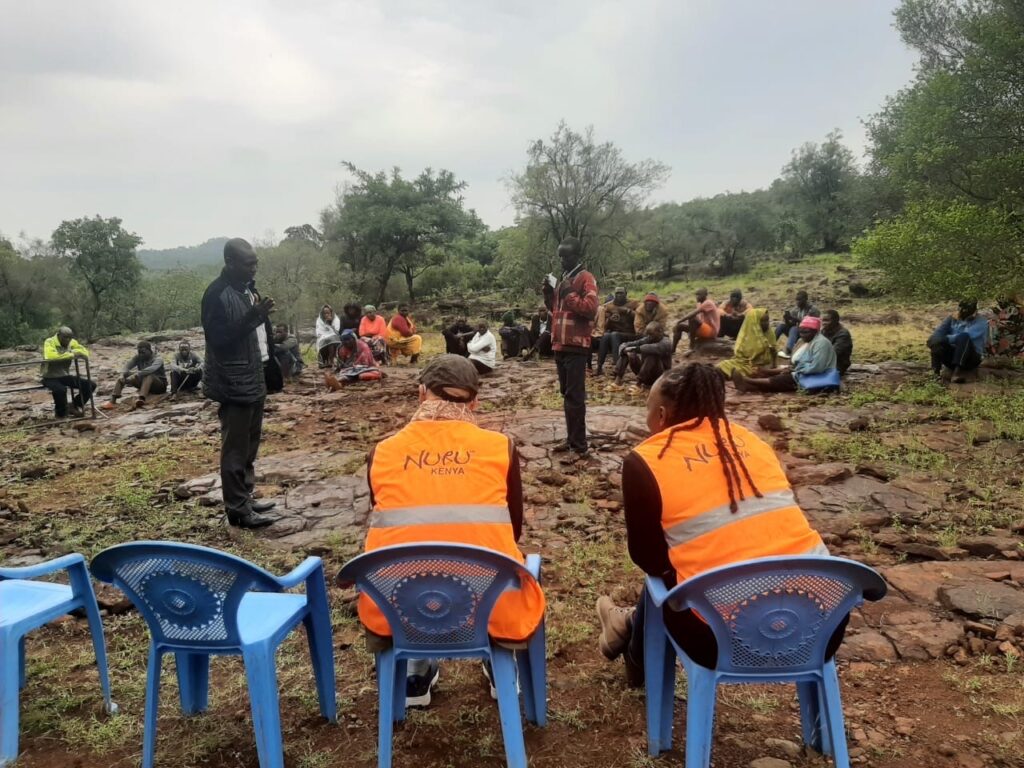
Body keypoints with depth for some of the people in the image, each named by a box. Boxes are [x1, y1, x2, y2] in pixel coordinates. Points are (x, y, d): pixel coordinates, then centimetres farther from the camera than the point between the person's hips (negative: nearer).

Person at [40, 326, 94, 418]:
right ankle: (61, 414, -10)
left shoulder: (72, 343, 5)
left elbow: (85, 353, -2)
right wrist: (70, 355, -30)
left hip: (65, 376, 6)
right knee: (60, 389, -37)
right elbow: (50, 356, -34)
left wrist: (74, 352, -21)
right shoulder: (50, 342, -14)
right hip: (50, 377, -6)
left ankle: (74, 407, 13)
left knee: (90, 385, -6)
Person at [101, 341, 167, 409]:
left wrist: (136, 375, -48)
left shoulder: (158, 359, -17)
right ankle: (112, 400, -28)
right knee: (122, 377, -12)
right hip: (143, 382, 6)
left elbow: (151, 369, -37)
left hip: (160, 384, -6)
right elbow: (127, 366, -15)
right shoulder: (137, 357, 0)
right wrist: (123, 375, -36)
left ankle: (141, 399, -59)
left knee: (149, 375, -38)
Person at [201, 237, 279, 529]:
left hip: (254, 379, 9)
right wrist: (252, 317, -29)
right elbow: (219, 339, -22)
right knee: (236, 448, -2)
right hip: (233, 383, -9)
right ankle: (238, 509, 6)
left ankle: (246, 497, 29)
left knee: (250, 445, 17)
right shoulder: (217, 294, -16)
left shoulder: (248, 287, 11)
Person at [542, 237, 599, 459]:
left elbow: (591, 309, -19)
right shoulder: (562, 279, 18)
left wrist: (568, 294, -20)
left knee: (575, 396, -9)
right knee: (567, 395, 12)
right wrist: (549, 293, 7)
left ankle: (579, 446, -7)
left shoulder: (586, 278, -7)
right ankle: (571, 439, 20)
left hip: (576, 346, -9)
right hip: (561, 345, 9)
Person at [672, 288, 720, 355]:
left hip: (711, 331, -10)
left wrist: (679, 321, -23)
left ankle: (692, 347, -28)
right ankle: (672, 350, -4)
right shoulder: (700, 304, 14)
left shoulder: (708, 303, -15)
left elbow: (693, 314, -25)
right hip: (703, 330, 10)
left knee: (692, 318, -32)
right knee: (680, 326, 2)